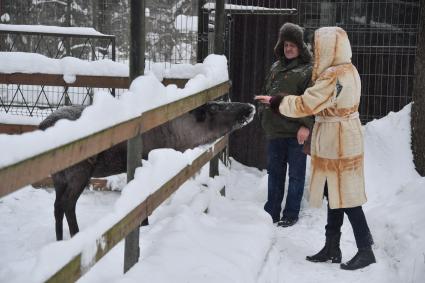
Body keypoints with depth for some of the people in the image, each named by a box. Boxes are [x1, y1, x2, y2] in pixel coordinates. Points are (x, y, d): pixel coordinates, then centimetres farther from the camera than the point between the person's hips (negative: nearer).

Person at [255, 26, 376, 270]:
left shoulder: (333, 77, -22)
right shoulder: (348, 70, 9)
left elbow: (305, 105, -18)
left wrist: (275, 102, -6)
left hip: (337, 143, -10)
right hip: (342, 140, 10)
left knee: (346, 196, -2)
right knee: (336, 194, 13)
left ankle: (365, 250, 5)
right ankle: (332, 248, 21)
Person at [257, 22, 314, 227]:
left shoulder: (308, 70, -6)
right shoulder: (276, 67, 15)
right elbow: (266, 93, 23)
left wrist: (306, 125, -21)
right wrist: (263, 113, 14)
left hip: (296, 132, -6)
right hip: (274, 129, 6)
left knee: (296, 173, 5)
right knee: (275, 172, 13)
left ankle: (291, 214, 14)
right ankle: (272, 211, 23)